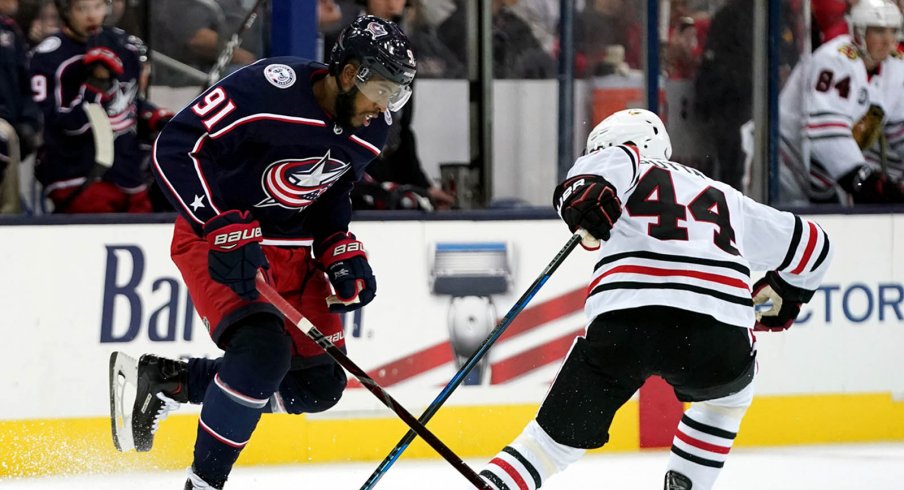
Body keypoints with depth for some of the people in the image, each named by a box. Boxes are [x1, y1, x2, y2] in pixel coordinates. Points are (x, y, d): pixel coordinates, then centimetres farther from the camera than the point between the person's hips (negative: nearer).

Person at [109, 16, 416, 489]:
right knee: (264, 349, -29)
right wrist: (225, 231, -33)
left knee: (320, 384, 5)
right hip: (214, 235, -8)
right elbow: (175, 149, -27)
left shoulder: (368, 131, -2)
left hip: (289, 248, 8)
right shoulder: (269, 88, -26)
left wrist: (344, 255, -2)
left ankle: (165, 380, 17)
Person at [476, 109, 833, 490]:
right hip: (718, 334, 3)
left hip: (624, 319, -2)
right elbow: (811, 244, 45)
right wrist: (784, 294, 63)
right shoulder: (726, 198, 36)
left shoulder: (635, 170, 25)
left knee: (557, 437, 5)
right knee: (730, 388, 37)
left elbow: (618, 159, -2)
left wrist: (584, 188, -20)